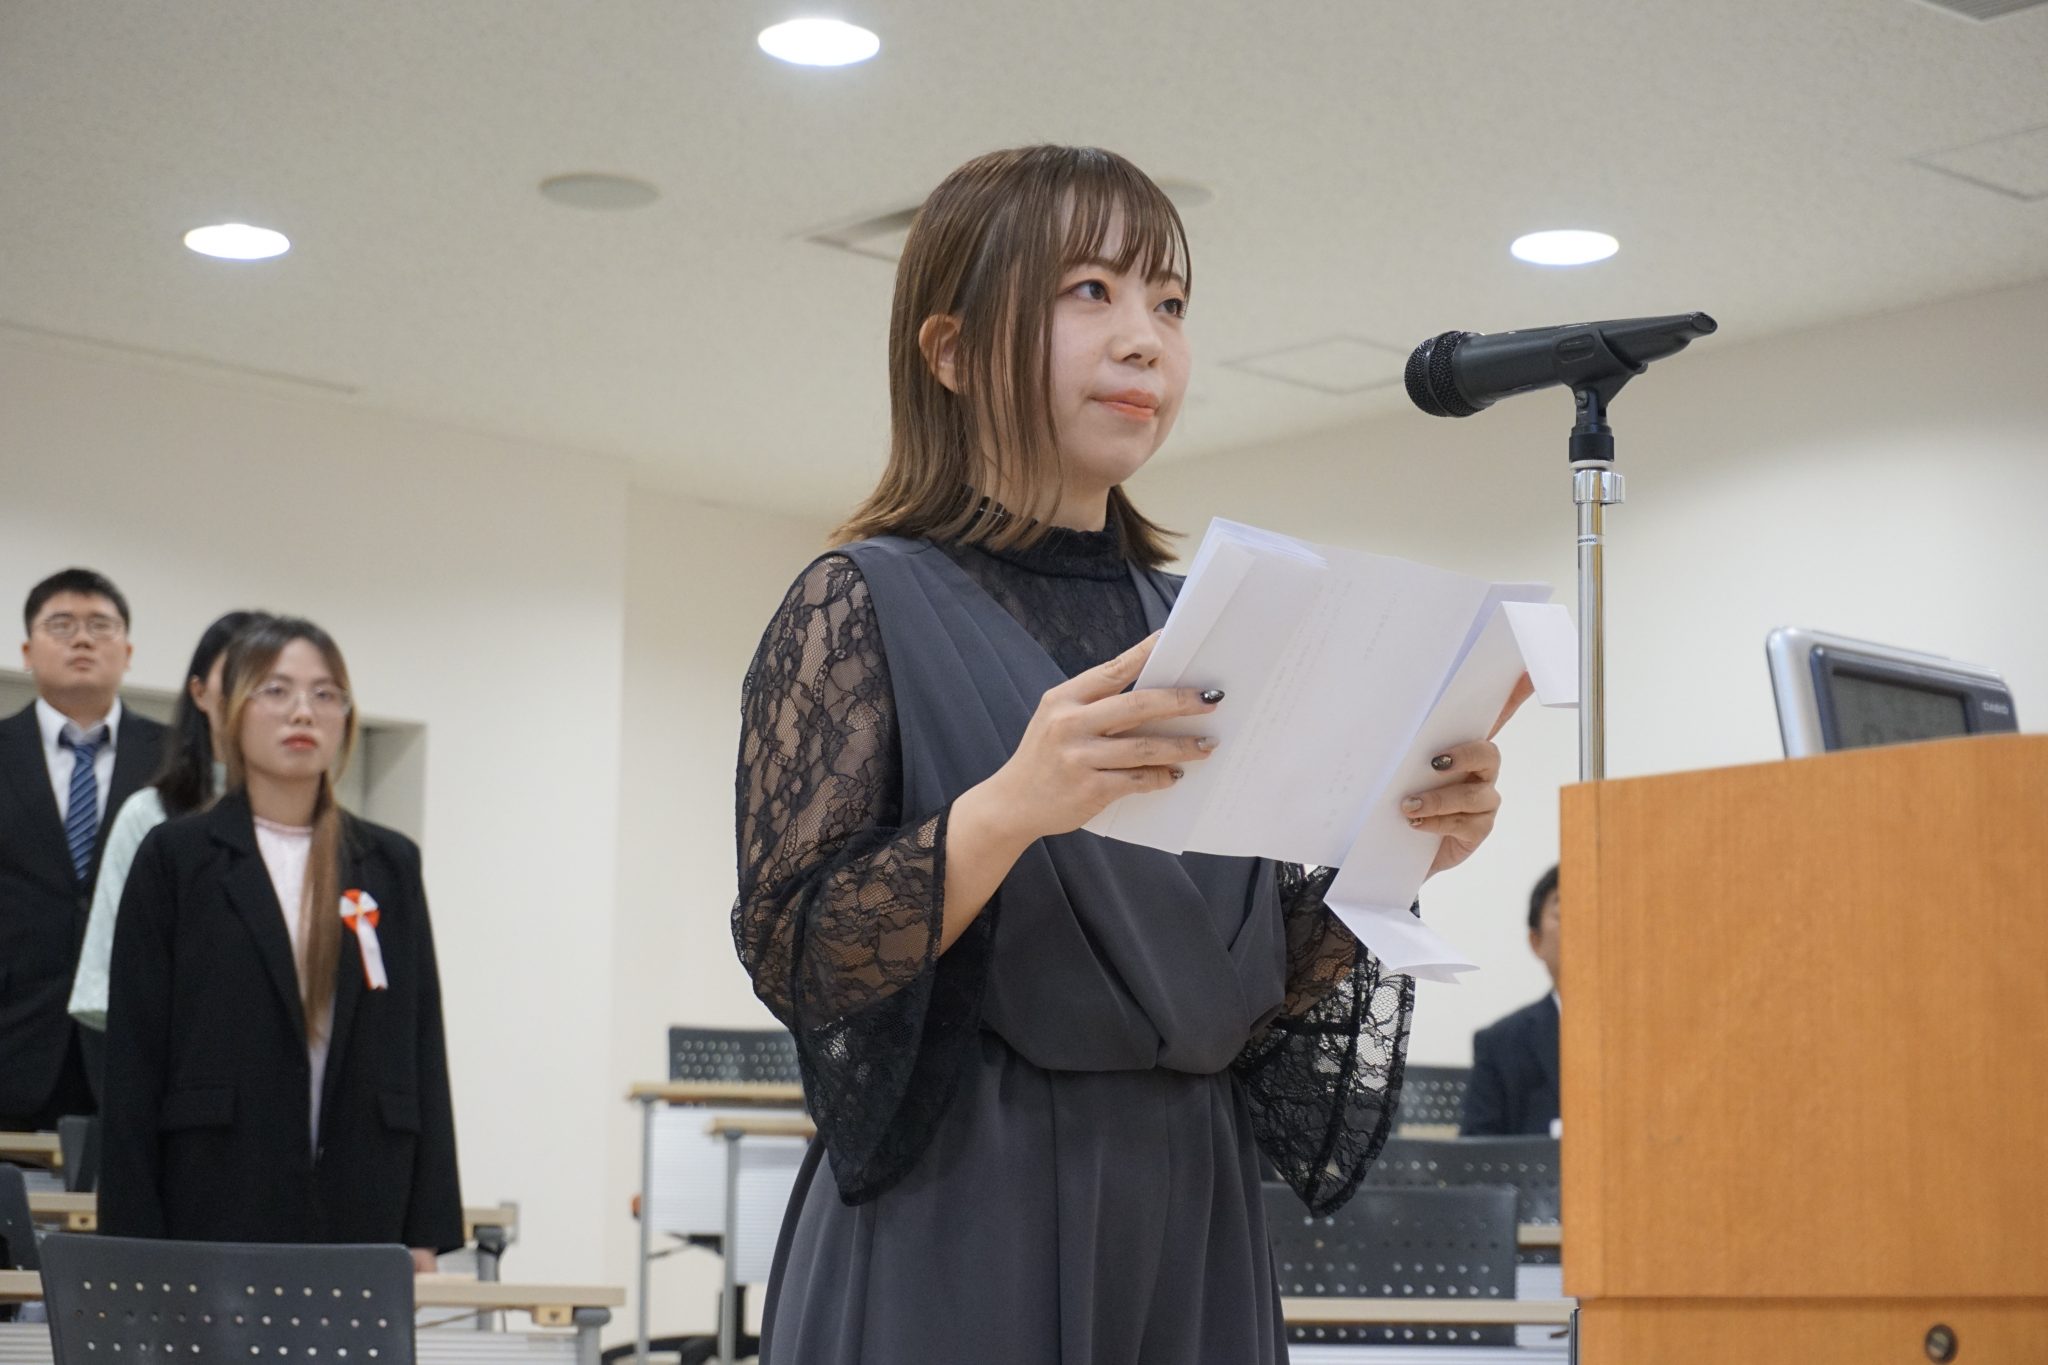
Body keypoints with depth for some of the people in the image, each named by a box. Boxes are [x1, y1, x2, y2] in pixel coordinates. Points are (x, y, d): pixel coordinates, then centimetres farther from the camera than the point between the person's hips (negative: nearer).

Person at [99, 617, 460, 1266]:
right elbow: (133, 1057, -1)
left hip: (361, 1209, 3)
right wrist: (136, 1245, -7)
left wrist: (427, 1231, 4)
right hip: (217, 1206, -3)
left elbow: (423, 1047, 9)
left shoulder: (390, 865, 10)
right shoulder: (175, 859, 2)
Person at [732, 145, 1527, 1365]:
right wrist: (1010, 808, -26)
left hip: (1192, 1229, 5)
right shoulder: (869, 604, -4)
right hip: (963, 1237, -5)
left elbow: (1261, 985, 11)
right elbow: (790, 954, -13)